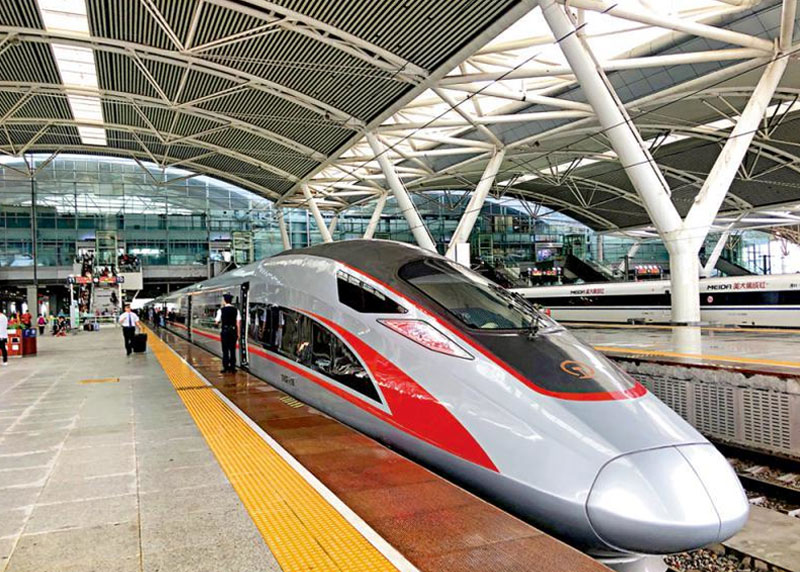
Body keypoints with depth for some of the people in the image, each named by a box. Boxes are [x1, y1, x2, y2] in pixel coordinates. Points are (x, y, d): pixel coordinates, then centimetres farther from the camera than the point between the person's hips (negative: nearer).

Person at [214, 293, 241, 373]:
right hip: (233, 331, 2)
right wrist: (238, 333, 3)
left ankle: (226, 367, 5)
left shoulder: (221, 310, -6)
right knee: (232, 350, 9)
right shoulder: (236, 310, -1)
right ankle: (232, 367, 11)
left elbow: (217, 322, -4)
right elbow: (238, 322, -3)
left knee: (225, 350, 5)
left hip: (225, 331, -2)